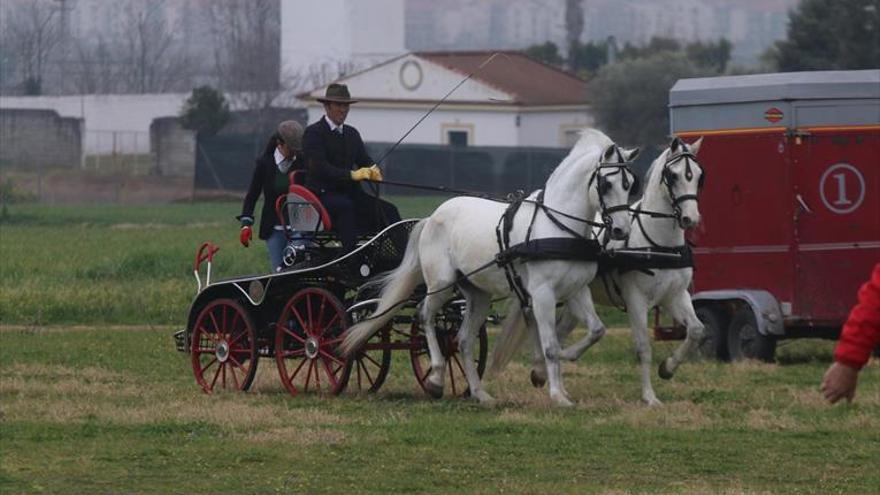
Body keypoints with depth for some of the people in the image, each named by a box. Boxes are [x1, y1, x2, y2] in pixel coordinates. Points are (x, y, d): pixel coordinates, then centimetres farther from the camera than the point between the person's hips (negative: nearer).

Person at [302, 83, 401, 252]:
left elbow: (364, 160, 11)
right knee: (345, 206, -39)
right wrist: (351, 175, -28)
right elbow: (319, 166, -17)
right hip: (322, 193, -7)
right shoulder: (313, 132, -4)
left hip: (349, 193, 7)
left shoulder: (352, 134, 19)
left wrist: (373, 170, -16)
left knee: (388, 210, -17)